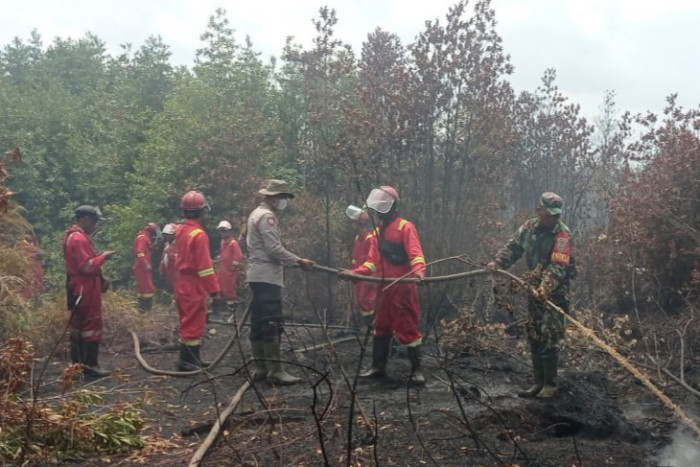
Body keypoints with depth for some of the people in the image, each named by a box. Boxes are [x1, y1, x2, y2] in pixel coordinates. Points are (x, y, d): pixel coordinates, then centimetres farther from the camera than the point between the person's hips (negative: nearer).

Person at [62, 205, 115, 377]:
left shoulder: (72, 236, 16)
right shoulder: (79, 238, -18)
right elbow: (87, 266, -24)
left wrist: (101, 279, 12)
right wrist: (103, 256, -11)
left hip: (78, 288, 11)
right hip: (86, 290, -11)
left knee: (78, 325, 12)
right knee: (92, 325, -6)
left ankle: (78, 363, 18)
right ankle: (90, 365, -4)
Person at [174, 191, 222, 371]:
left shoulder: (180, 230, 7)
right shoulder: (198, 234, -19)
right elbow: (205, 266, -20)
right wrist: (214, 290, -18)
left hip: (182, 283, 9)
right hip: (194, 285, -9)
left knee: (189, 321, 16)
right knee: (193, 323, -2)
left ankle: (193, 358, 24)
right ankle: (186, 361, 1)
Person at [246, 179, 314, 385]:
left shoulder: (257, 213, 19)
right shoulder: (267, 216, -12)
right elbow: (274, 248, -20)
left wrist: (293, 261, 17)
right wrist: (299, 261, -13)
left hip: (257, 275, 11)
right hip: (267, 276, -11)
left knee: (258, 323, 9)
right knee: (272, 324, -11)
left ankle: (260, 368, 13)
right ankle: (275, 371, -12)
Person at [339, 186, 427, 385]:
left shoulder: (406, 227, -9)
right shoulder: (378, 232, 16)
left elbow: (415, 253, -21)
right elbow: (373, 261, 12)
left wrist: (418, 270, -40)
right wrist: (354, 273, -1)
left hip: (403, 287, -8)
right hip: (385, 288, 8)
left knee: (407, 328, -3)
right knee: (381, 327, 13)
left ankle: (416, 369, 7)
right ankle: (378, 367, 23)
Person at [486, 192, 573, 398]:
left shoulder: (562, 234, -17)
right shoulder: (529, 227, 2)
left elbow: (557, 267, -27)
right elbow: (513, 246, 11)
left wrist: (544, 289, -39)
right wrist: (498, 262, -8)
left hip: (555, 292, -6)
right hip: (534, 289, 6)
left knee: (549, 339, -7)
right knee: (534, 338, 11)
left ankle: (550, 384, 6)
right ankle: (538, 383, 21)